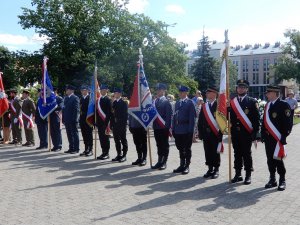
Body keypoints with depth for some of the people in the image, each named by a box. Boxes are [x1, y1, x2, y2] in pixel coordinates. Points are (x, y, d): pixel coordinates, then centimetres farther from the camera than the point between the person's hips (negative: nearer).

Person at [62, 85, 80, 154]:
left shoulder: (75, 98, -8)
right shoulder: (66, 98, 15)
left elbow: (76, 110, -13)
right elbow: (64, 108, 16)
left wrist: (75, 119, -17)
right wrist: (63, 119, 10)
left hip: (73, 120, -7)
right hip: (67, 120, 7)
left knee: (75, 134, 0)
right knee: (69, 135, 12)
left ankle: (76, 149, 6)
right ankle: (71, 148, 20)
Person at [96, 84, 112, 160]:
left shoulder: (108, 100, -6)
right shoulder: (98, 100, 14)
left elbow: (109, 112, -11)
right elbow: (97, 111, 15)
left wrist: (107, 122, -16)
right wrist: (96, 122, 11)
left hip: (105, 122, -6)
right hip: (100, 122, 6)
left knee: (106, 138, 0)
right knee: (101, 138, 9)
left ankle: (107, 154, 8)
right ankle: (103, 152, 17)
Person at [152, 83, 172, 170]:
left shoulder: (166, 102, -7)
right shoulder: (155, 101, 11)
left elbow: (169, 115, -10)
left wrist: (167, 126, -15)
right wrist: (153, 124, 7)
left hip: (164, 127, -6)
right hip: (156, 127, 6)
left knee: (165, 145, 4)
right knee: (159, 145, 12)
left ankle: (164, 163, 12)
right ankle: (159, 161, 21)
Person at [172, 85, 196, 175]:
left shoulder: (190, 102, -5)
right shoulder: (177, 103, 14)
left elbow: (192, 117, -10)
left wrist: (190, 130, -15)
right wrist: (173, 128, 9)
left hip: (186, 130, -6)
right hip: (178, 130, 6)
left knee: (187, 148, 4)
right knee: (180, 148, 13)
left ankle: (187, 166, 13)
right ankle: (182, 165, 24)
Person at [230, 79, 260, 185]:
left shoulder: (252, 101, -1)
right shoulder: (232, 102, 10)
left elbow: (256, 118, -5)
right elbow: (230, 116, 11)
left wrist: (255, 132, -12)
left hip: (247, 133, -3)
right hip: (235, 132, 4)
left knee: (247, 154, 3)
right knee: (237, 153, 10)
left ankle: (248, 175, 13)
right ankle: (238, 174, 19)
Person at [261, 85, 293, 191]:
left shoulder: (284, 105, -9)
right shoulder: (268, 105, 13)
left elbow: (288, 123, -12)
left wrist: (284, 136, -16)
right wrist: (263, 135, 14)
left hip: (278, 138, -6)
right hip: (268, 138, 7)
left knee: (278, 159, -2)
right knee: (270, 159, 11)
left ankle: (282, 181, 13)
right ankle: (272, 180, 23)